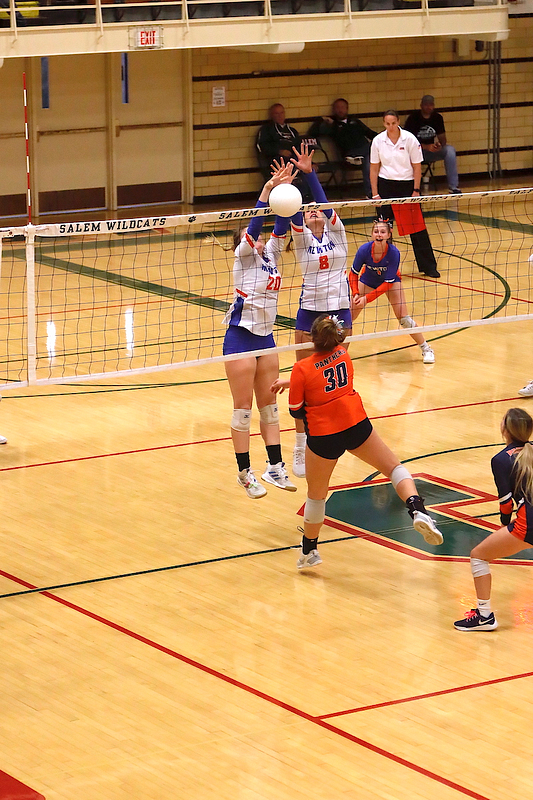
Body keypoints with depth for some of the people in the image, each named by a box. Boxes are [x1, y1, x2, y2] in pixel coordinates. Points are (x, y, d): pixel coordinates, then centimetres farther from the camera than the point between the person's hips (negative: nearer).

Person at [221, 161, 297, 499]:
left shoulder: (270, 255, 11)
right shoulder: (244, 255, -4)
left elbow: (281, 225, 0)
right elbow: (254, 224, -18)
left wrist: (285, 190, -11)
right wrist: (267, 191, -26)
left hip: (266, 337, 6)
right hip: (241, 337, -6)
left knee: (269, 403, 10)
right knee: (243, 407, -1)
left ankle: (275, 466, 14)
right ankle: (245, 472, 4)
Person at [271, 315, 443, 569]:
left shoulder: (302, 369, -13)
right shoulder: (343, 354, 1)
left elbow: (296, 411, -6)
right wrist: (289, 382, 22)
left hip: (323, 437, -2)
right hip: (356, 425, 3)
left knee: (316, 494, 16)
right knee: (394, 467, 17)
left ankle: (309, 551, 31)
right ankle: (418, 511, -7)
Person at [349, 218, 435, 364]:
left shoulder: (394, 253, -35)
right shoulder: (364, 250, -32)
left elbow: (388, 283, -28)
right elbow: (353, 274, -15)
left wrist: (367, 298, -32)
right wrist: (355, 294, -28)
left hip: (390, 282, -1)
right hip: (367, 280, 2)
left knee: (403, 318, -8)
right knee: (349, 316, -3)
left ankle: (426, 349, 9)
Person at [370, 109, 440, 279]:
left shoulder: (410, 139, -7)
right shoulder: (378, 141, -2)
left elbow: (417, 167, -2)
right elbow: (374, 169, 4)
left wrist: (416, 190, -7)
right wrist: (375, 193, 0)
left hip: (407, 184, -1)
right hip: (386, 185, 1)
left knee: (417, 226, -1)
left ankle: (428, 266, 6)